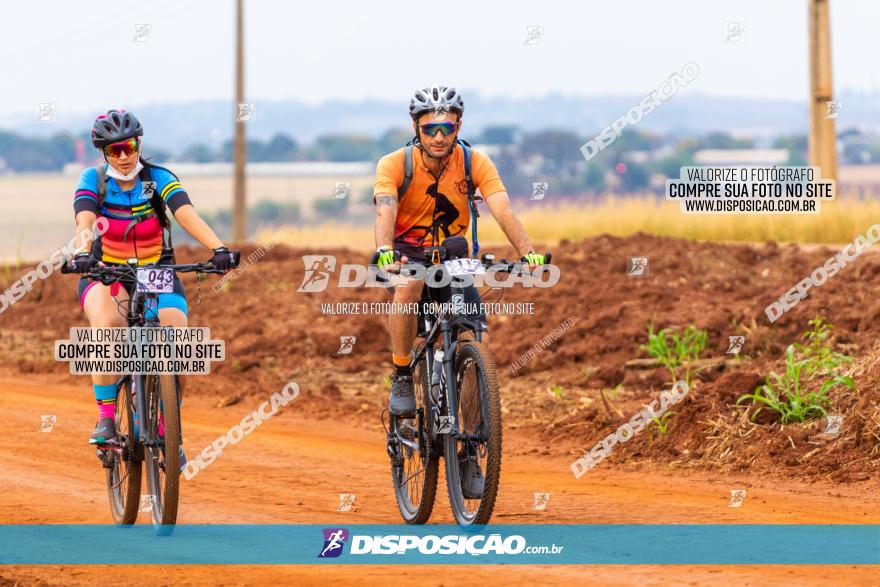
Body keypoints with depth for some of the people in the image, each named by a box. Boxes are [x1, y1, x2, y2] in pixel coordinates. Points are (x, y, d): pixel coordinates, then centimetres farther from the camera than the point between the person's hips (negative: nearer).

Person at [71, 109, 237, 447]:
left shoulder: (158, 179, -6)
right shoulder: (92, 181, -6)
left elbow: (187, 215, -22)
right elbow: (85, 221, -24)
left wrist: (218, 248, -40)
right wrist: (82, 254, -46)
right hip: (106, 276, -1)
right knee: (106, 323, -35)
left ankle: (167, 428, -7)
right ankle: (105, 419, -26)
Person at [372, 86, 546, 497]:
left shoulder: (475, 164, -13)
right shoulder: (395, 165, -17)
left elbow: (503, 210, -25)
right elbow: (385, 212, -33)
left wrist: (527, 253, -43)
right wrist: (385, 253, -54)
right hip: (407, 254, -2)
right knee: (409, 282, -39)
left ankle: (469, 454, -4)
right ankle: (402, 377, -20)